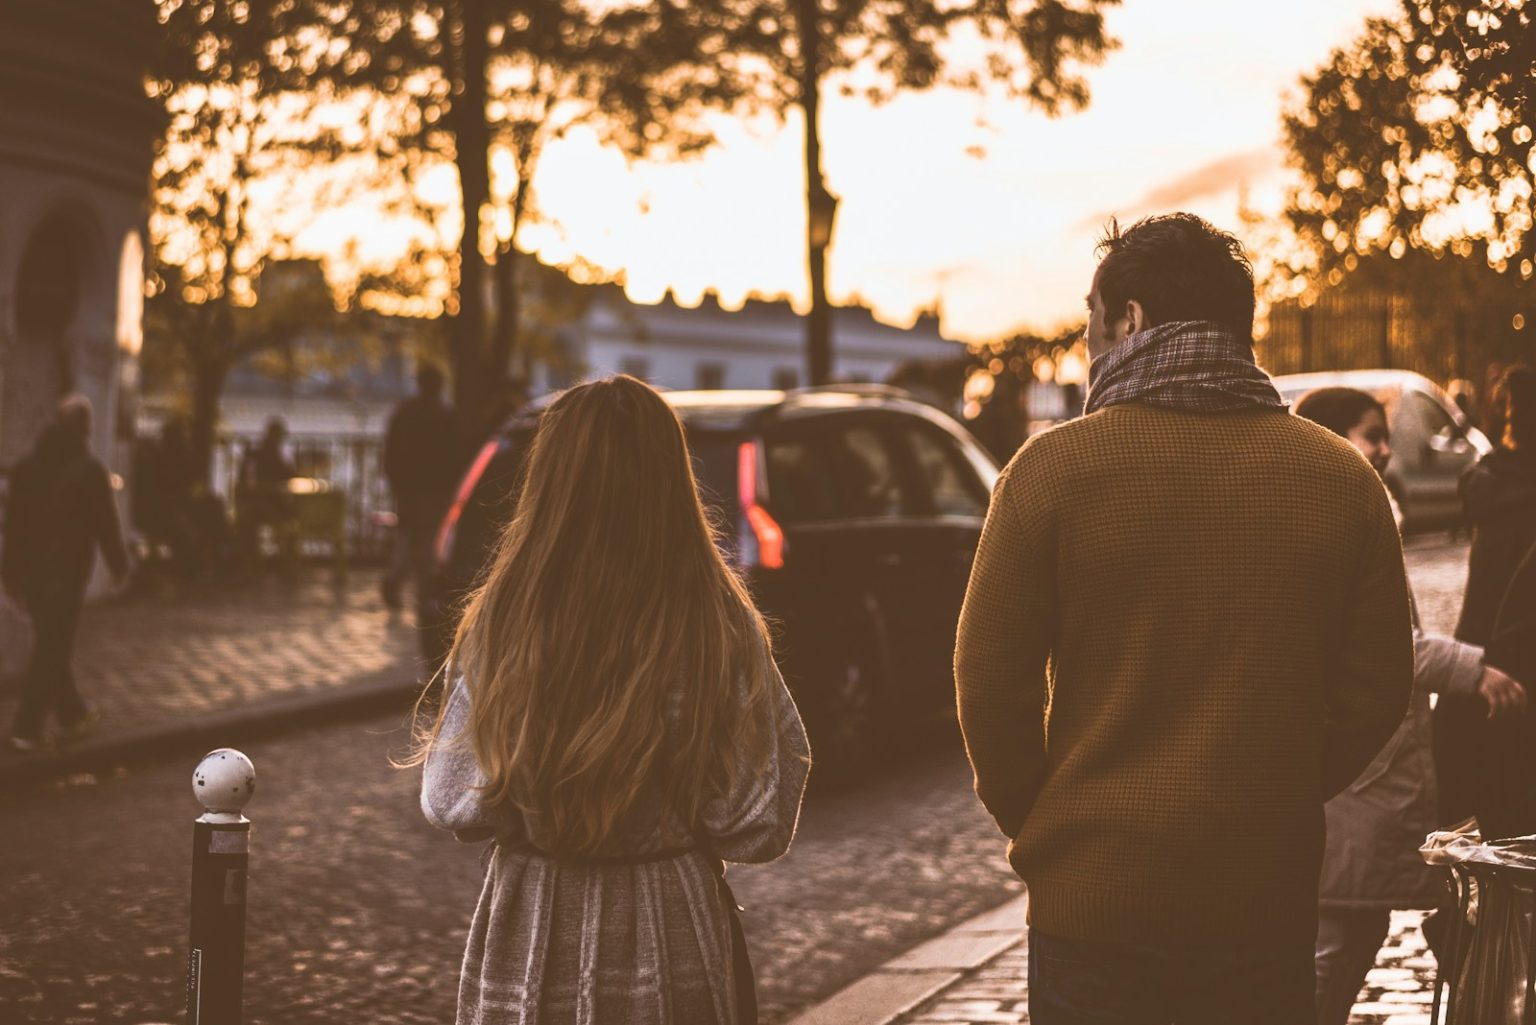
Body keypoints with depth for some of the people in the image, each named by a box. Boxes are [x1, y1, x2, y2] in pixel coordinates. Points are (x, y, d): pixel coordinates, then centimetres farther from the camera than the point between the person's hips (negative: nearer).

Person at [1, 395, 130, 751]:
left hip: (30, 570, 6)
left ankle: (72, 714, 28)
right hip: (66, 572, -6)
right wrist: (119, 565, 4)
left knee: (52, 645, 18)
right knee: (53, 648, -2)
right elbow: (106, 523, -9)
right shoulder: (90, 469, -10)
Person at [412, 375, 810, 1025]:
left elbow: (453, 805, -5)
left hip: (528, 942, 1)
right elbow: (758, 826, -10)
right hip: (672, 940, -1)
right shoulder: (722, 629, -14)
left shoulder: (500, 624, -12)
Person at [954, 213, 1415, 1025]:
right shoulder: (1343, 478, 1)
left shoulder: (1053, 469, -8)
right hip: (1271, 899, 3)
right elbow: (1377, 690, 3)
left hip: (1092, 897, -2)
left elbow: (990, 681, -6)